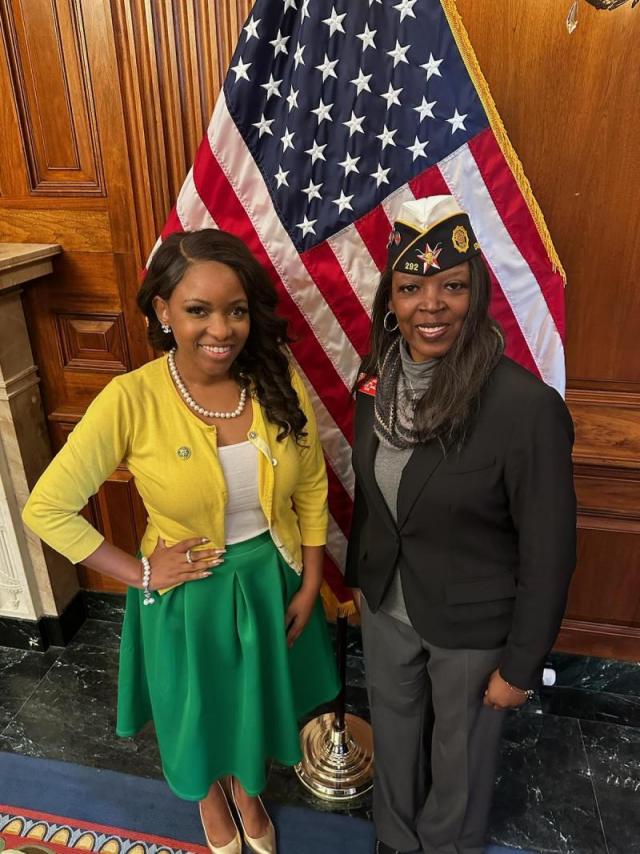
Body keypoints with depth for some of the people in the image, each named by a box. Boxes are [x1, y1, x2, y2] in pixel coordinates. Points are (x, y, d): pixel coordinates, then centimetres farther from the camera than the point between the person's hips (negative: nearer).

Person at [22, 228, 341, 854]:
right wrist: (138, 574, -13)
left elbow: (311, 486, -2)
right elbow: (46, 510, -15)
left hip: (272, 581, 3)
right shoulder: (131, 399, -23)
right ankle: (210, 797, 61)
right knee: (199, 708, 25)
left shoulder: (279, 382, -14)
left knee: (260, 700, 27)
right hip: (187, 596, -2)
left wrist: (309, 584, -1)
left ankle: (248, 789, 62)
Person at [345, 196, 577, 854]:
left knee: (461, 750, 24)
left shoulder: (527, 407, -27)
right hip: (385, 607, 5)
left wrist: (521, 666, -10)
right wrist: (358, 575, 13)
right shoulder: (379, 380, -9)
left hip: (471, 626, -5)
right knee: (394, 736, 28)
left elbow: (548, 552, -18)